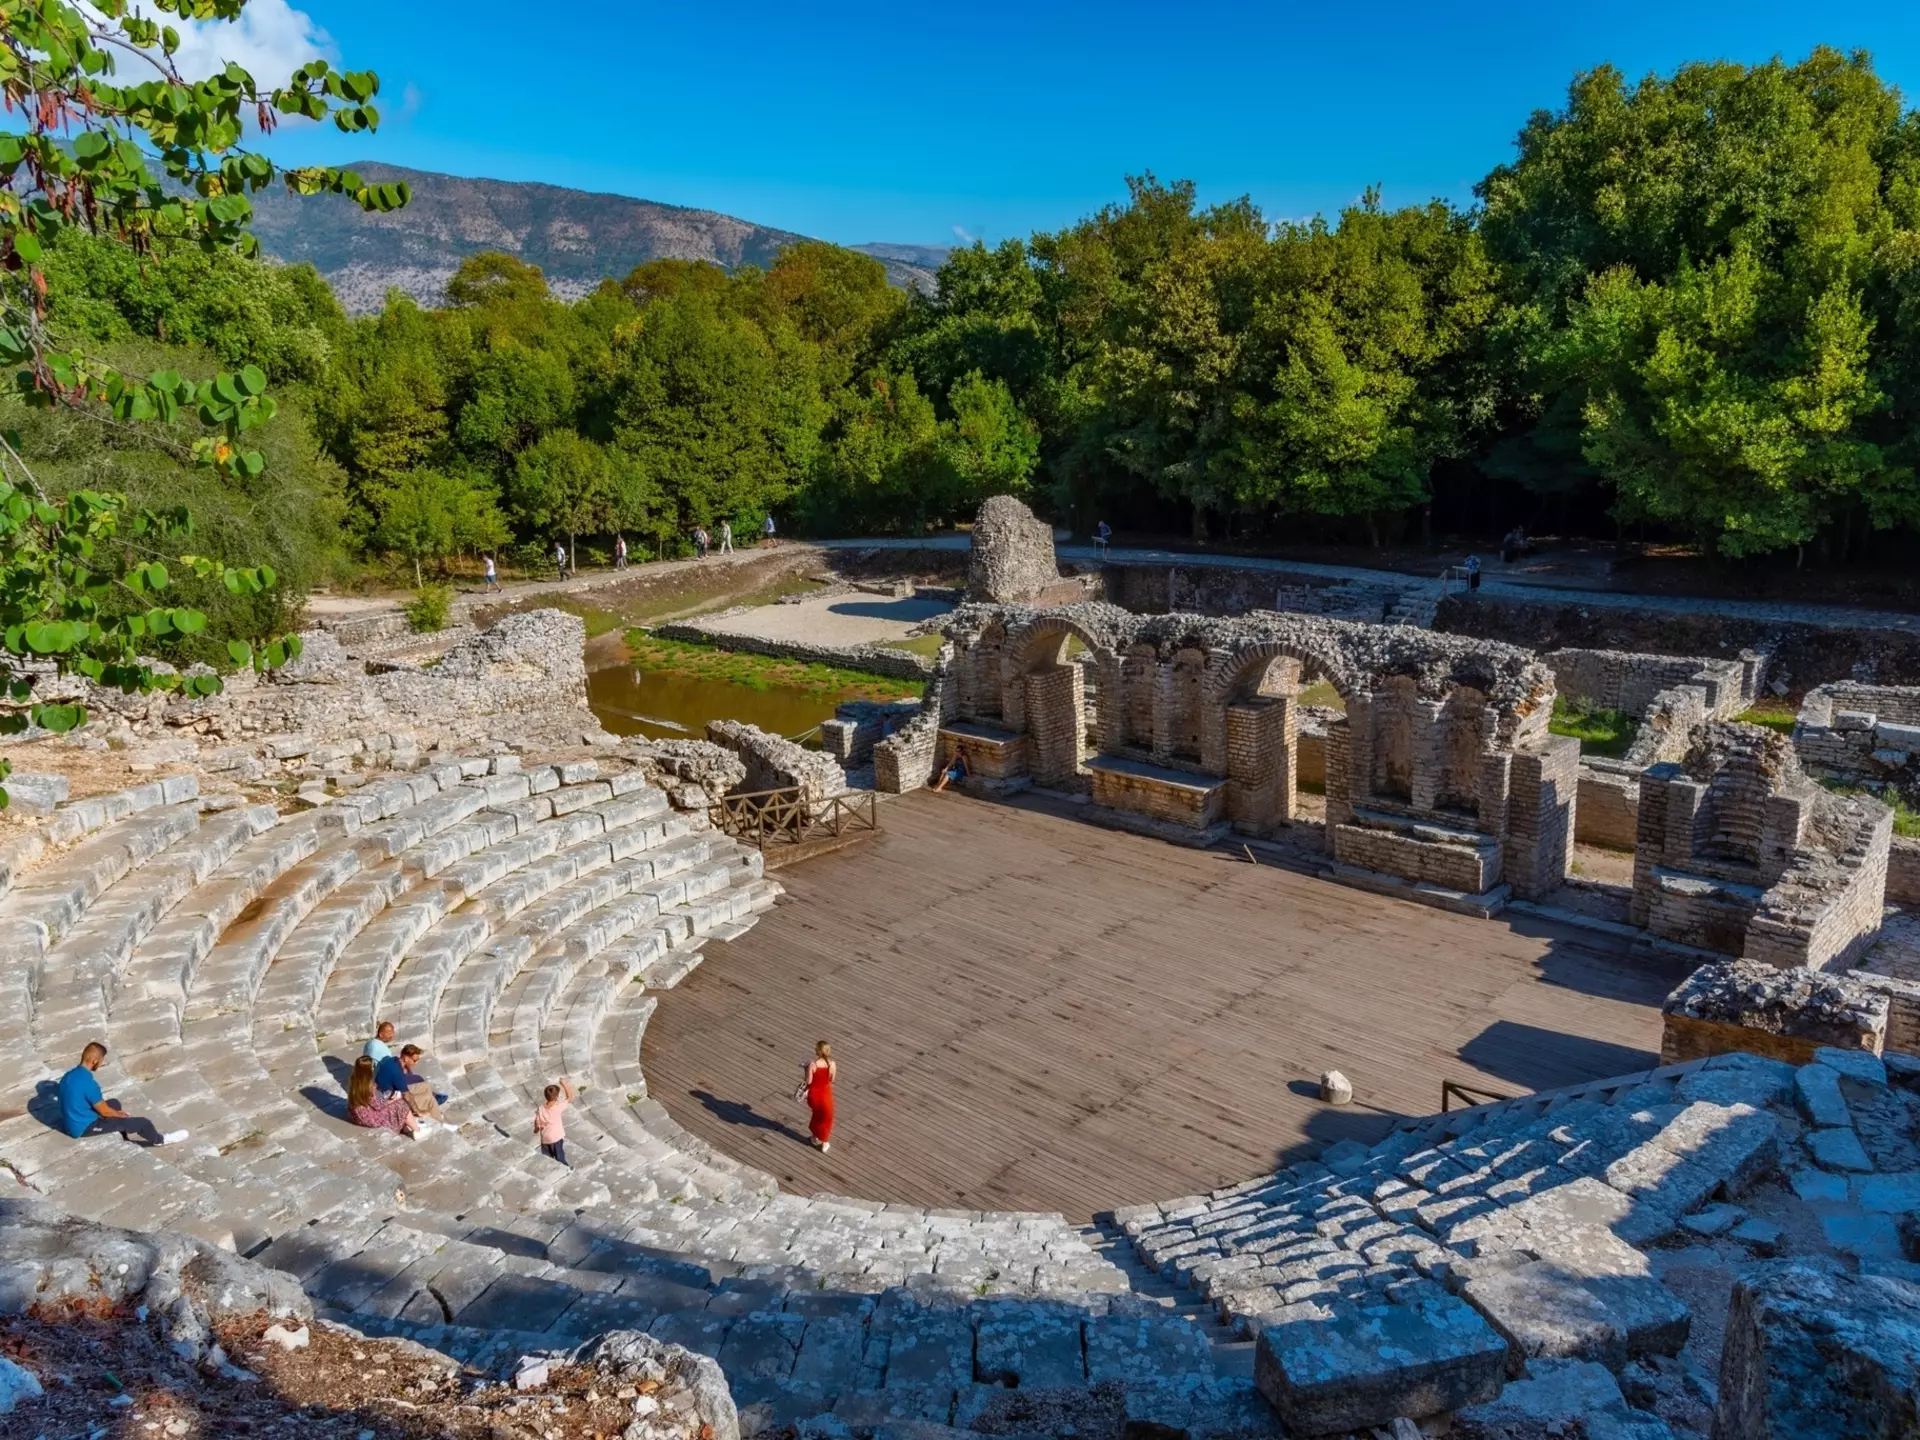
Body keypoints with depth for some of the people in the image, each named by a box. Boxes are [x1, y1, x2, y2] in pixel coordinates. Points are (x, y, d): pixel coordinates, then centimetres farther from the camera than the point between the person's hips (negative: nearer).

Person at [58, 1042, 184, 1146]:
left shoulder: (68, 1076, 0)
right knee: (142, 1122, -5)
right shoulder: (88, 1083, -29)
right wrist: (122, 1115, 4)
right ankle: (160, 1140, 22)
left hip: (70, 1124, 9)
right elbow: (105, 1111, -18)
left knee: (115, 1103, 28)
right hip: (83, 1128, -9)